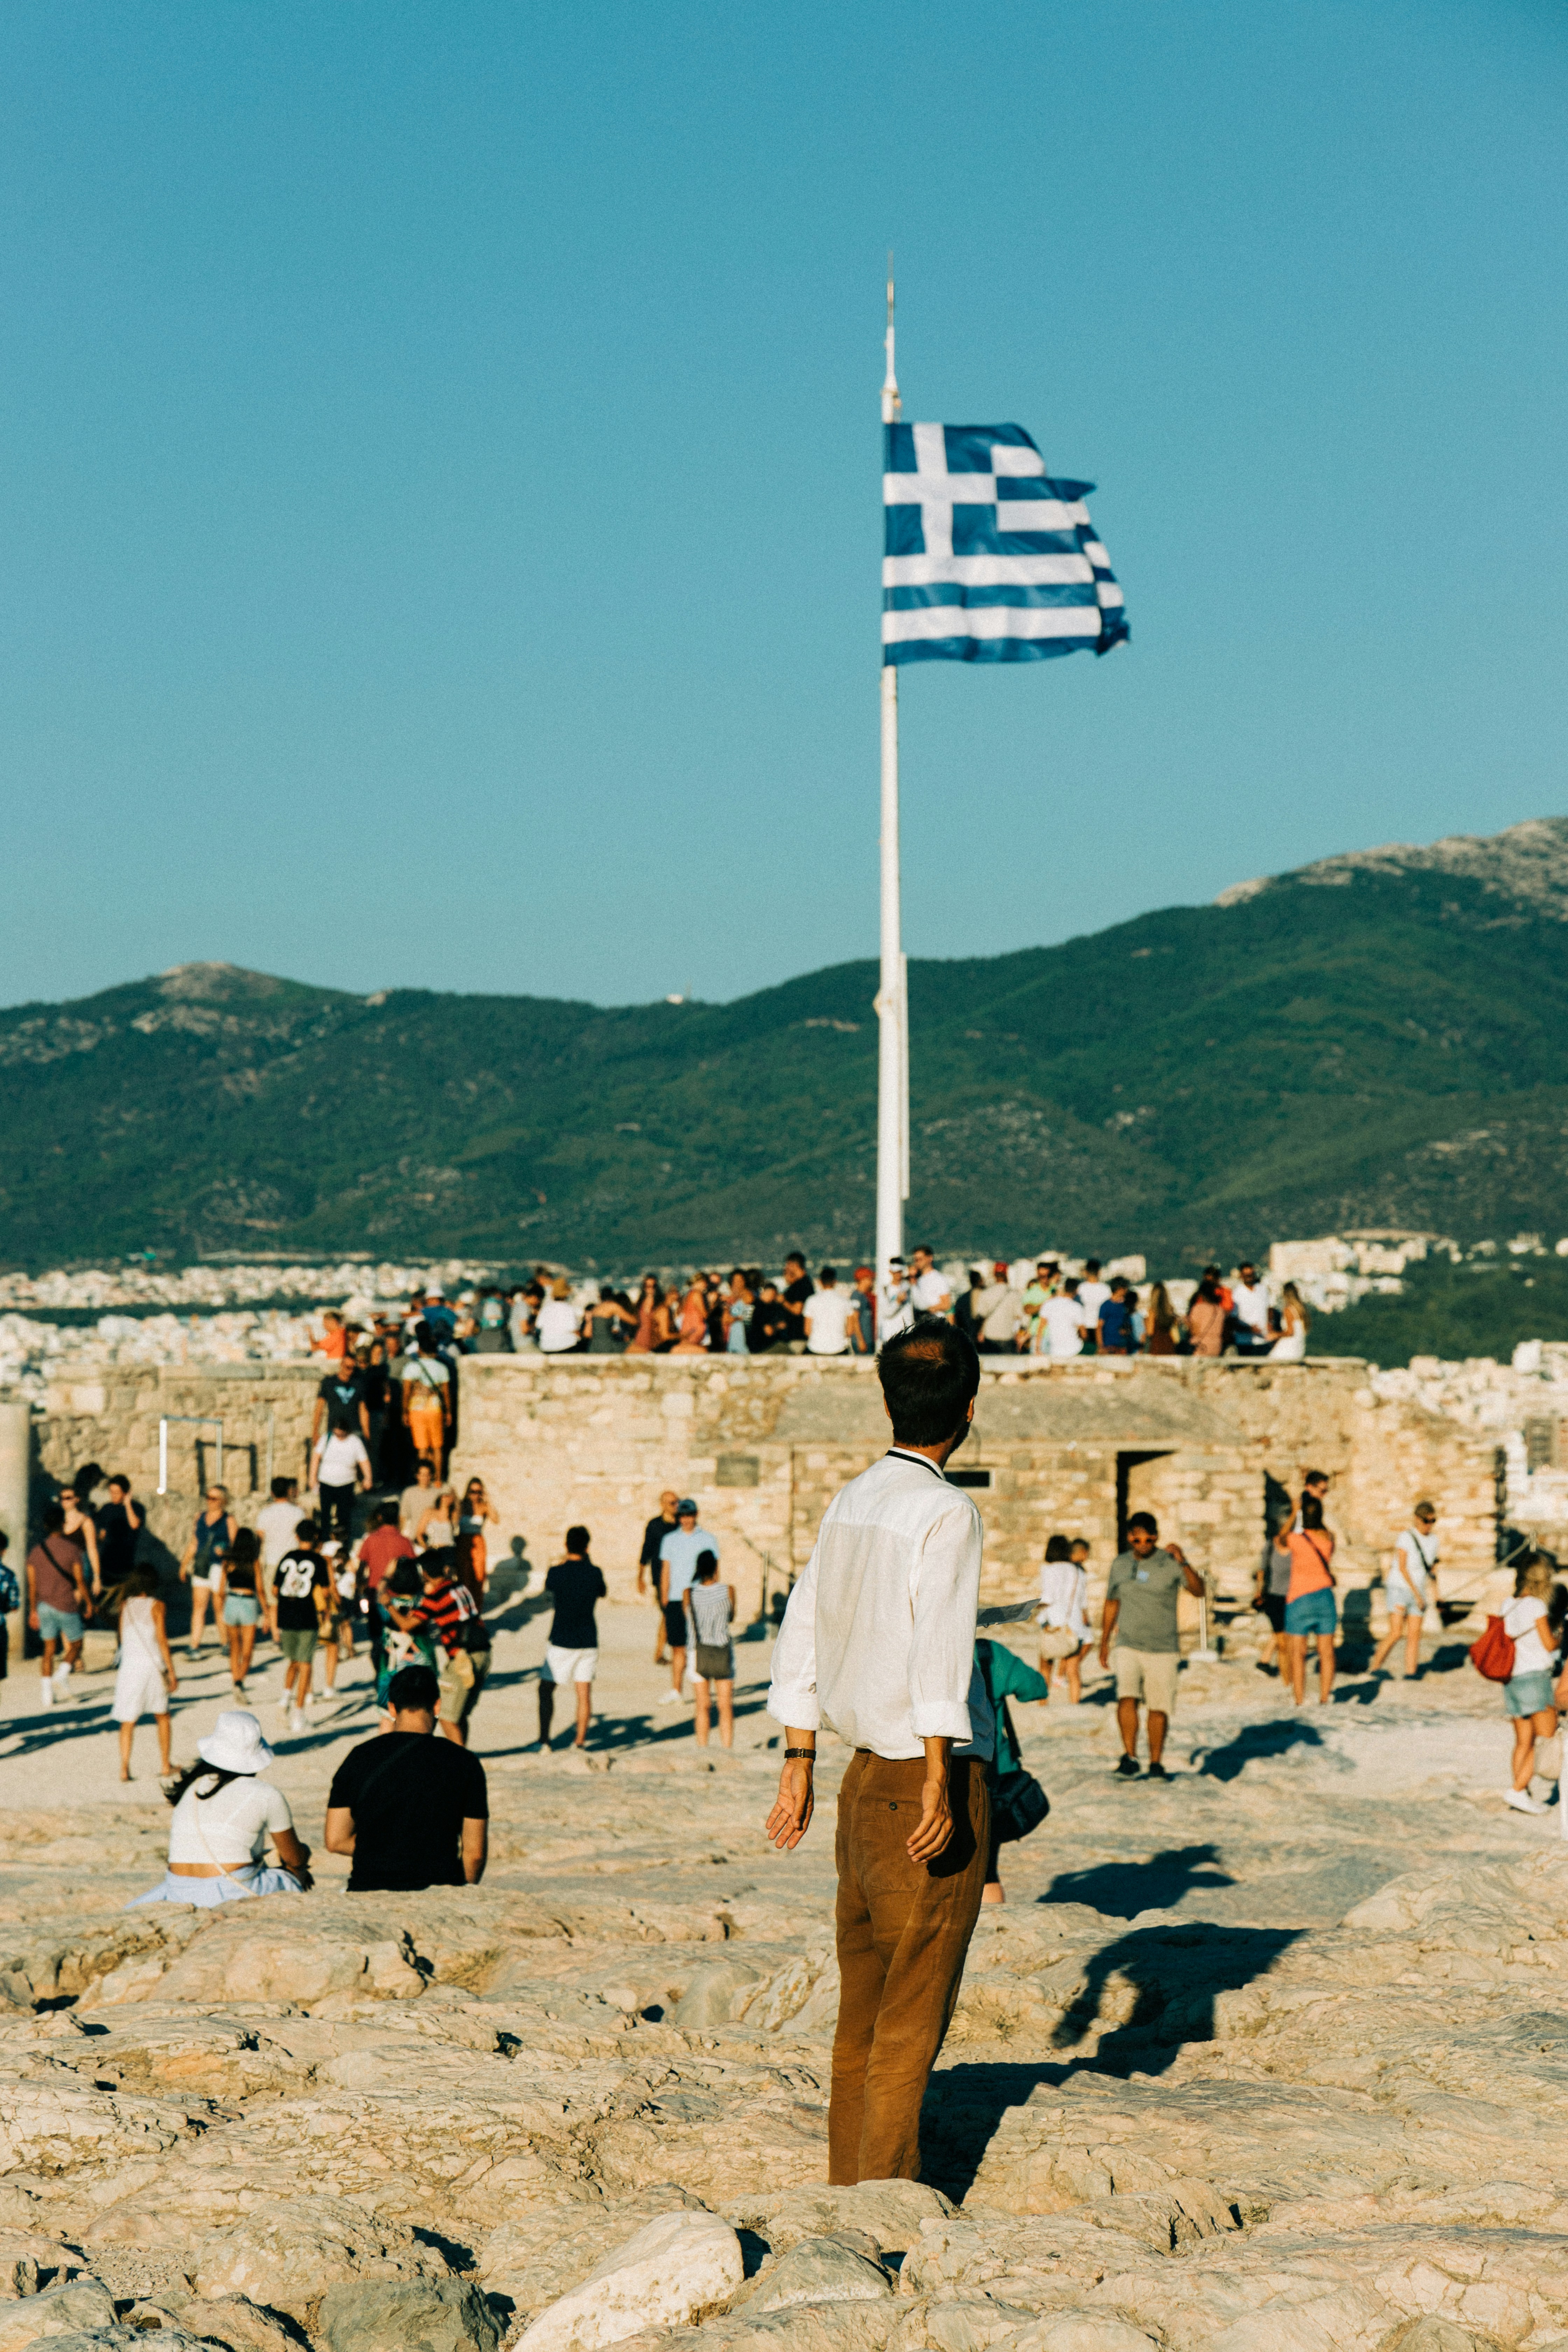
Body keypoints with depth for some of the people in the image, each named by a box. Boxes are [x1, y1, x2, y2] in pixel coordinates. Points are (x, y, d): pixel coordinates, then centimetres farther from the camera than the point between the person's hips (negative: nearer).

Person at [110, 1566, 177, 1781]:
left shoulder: (126, 1605, 6)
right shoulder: (156, 1606, -4)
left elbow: (123, 1638, 11)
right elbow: (162, 1640, -7)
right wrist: (172, 1672, -4)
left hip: (129, 1666, 2)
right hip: (154, 1665, -2)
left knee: (128, 1722, 4)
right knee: (161, 1716, 16)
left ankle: (124, 1768, -6)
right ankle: (165, 1765, 19)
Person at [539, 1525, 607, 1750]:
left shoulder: (558, 1573, -11)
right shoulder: (594, 1573, -5)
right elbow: (603, 1593, 17)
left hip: (561, 1641, -2)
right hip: (588, 1642, 2)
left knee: (546, 1689, 9)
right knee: (584, 1692, 6)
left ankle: (544, 1740, 3)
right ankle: (581, 1742, 5)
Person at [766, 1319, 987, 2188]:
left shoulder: (848, 1502, 10)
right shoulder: (946, 1511, -13)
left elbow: (798, 1643, 13)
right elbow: (939, 1655, -20)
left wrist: (799, 1767, 18)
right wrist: (938, 1785, -19)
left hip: (864, 1780, 7)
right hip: (924, 1778, -7)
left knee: (863, 2009, 14)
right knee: (912, 2016, -1)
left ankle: (849, 2189, 20)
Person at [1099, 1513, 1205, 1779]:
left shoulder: (1169, 1563, -5)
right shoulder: (1120, 1564, 6)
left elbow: (1198, 1589, -20)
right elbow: (1112, 1604, 17)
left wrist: (1183, 1563, -35)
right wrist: (1104, 1641, 19)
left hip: (1163, 1649, -2)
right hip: (1129, 1646, 2)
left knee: (1158, 1708, 2)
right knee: (1126, 1698, -18)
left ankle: (1156, 1763, 14)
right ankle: (1130, 1756, -16)